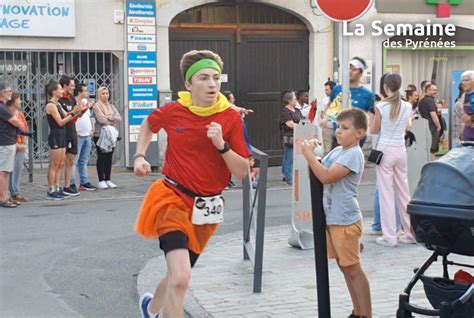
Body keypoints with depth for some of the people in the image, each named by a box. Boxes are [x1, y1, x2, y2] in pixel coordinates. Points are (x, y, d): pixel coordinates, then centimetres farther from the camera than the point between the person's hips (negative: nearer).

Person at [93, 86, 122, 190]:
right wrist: (113, 120, -3)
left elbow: (119, 118, 4)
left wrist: (109, 117, -11)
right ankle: (101, 181, 0)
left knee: (109, 158, 7)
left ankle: (108, 180, 12)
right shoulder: (97, 106, -3)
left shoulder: (111, 106, 16)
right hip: (100, 135, -5)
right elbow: (101, 119, -15)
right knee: (101, 157, -3)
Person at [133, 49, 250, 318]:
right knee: (180, 278, -23)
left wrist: (222, 145, -23)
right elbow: (148, 124, 18)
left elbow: (243, 173, -9)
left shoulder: (231, 118, -8)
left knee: (179, 275, 20)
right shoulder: (173, 111, -7)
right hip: (173, 198, -2)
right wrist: (140, 156, 5)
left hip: (207, 208, 2)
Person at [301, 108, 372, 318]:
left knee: (352, 269, -4)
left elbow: (326, 176, -25)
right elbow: (318, 172, 19)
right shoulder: (337, 151, 11)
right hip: (331, 218, 9)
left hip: (345, 220, -9)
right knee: (344, 267, 15)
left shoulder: (353, 154, -16)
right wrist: (311, 152, 3)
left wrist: (308, 153, -19)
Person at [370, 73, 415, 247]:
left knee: (386, 192, 0)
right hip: (400, 150, 4)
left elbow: (374, 130, 1)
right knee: (403, 191, 13)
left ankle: (389, 236, 0)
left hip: (385, 149, -4)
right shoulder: (407, 106, 1)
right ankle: (410, 232, 19)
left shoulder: (381, 106, -10)